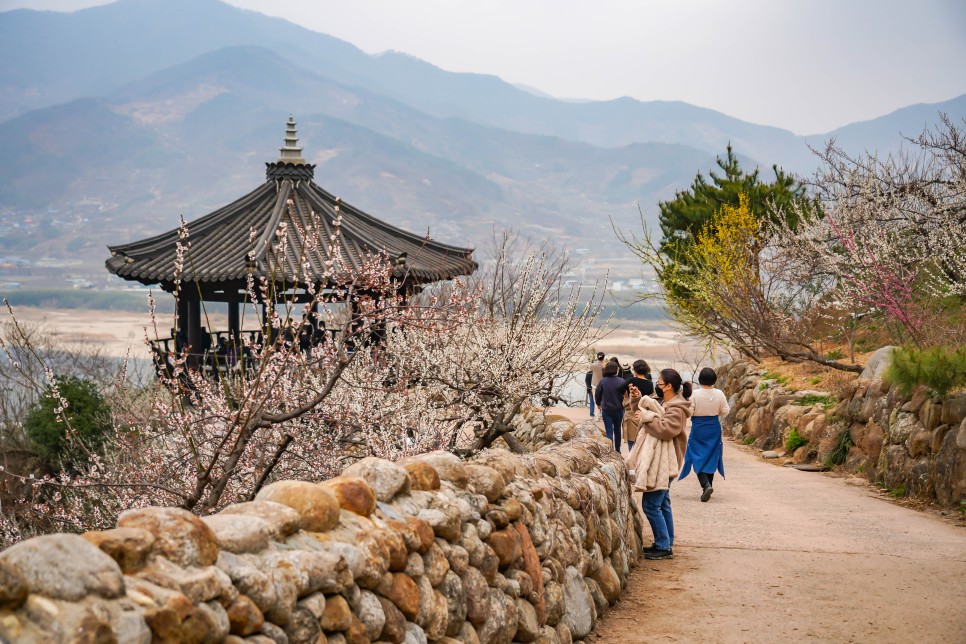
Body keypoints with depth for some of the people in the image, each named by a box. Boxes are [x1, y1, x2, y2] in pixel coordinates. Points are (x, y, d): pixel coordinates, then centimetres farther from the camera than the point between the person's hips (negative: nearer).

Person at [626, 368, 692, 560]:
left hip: (663, 463, -10)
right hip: (660, 463, 10)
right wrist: (642, 406, 7)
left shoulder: (677, 409, -17)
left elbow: (665, 429, -28)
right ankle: (665, 544, 22)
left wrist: (647, 417, -17)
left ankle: (664, 547, -3)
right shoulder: (669, 405, 15)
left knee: (651, 505, -8)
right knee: (662, 504, 15)